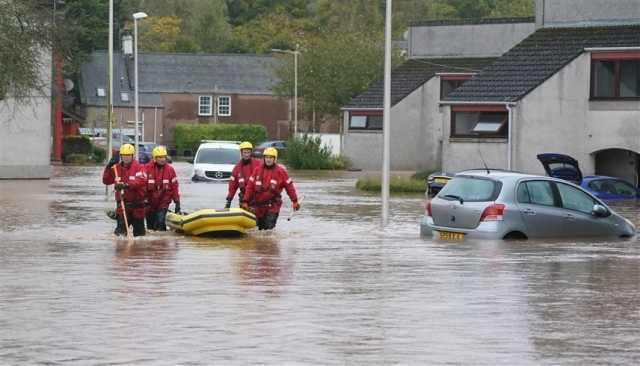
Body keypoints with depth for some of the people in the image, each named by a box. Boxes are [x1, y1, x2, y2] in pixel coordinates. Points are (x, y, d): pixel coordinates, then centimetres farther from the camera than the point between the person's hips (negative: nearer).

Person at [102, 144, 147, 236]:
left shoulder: (138, 167, -5)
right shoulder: (117, 168, 8)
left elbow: (141, 181, -22)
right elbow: (106, 181, 7)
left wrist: (127, 185, -35)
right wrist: (109, 167, -6)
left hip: (137, 203, -2)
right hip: (122, 203, 2)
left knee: (139, 231, 8)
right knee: (120, 229, -9)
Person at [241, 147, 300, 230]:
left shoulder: (280, 171, -3)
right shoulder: (258, 170, 4)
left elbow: (289, 186, 1)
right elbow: (250, 187, 4)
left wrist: (295, 201, 0)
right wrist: (245, 201, -1)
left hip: (273, 206, -4)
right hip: (259, 204, 4)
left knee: (269, 227, -14)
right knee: (260, 227, 12)